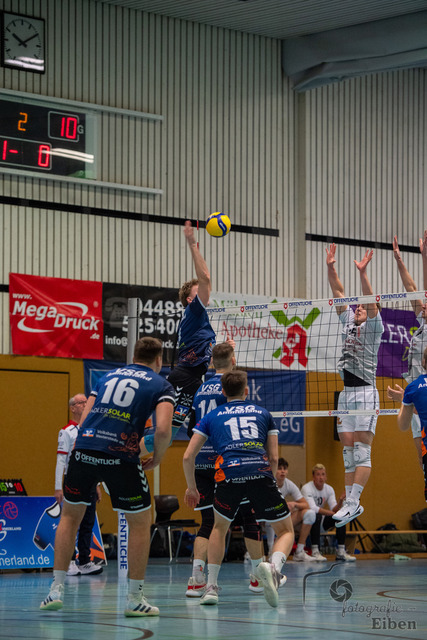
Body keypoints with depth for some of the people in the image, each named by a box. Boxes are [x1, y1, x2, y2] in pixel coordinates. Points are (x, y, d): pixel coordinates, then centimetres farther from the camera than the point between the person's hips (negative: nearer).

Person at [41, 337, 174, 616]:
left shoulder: (108, 377, 23)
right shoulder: (161, 385, 9)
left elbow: (83, 421, 18)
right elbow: (163, 429, -7)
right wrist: (157, 458, 10)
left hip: (84, 448, 4)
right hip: (121, 457, -4)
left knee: (70, 516, 20)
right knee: (141, 523, 13)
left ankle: (57, 589, 16)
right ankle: (135, 599, 12)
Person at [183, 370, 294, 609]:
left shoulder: (212, 417, 24)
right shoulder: (263, 413, 25)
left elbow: (188, 456, 20)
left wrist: (192, 487, 34)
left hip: (229, 474, 1)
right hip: (261, 473, -1)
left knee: (219, 528, 28)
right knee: (286, 531, 11)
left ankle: (212, 586, 20)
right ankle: (274, 567, -21)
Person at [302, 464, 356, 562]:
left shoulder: (329, 489, 1)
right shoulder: (306, 488, -17)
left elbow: (334, 509, -8)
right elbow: (313, 509, -30)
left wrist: (340, 501, -29)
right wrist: (332, 513, -31)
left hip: (321, 523, 6)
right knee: (317, 516, -37)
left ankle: (341, 551, -15)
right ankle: (315, 552, -35)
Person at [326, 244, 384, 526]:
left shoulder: (374, 327, 2)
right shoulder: (348, 322, 17)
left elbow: (371, 303, -13)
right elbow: (338, 293, 12)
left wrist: (363, 273, -24)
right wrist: (331, 268, 1)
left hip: (366, 393, -7)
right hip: (346, 393, 7)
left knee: (362, 450, -11)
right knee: (348, 451, 4)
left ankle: (353, 502, -18)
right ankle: (351, 503, 5)